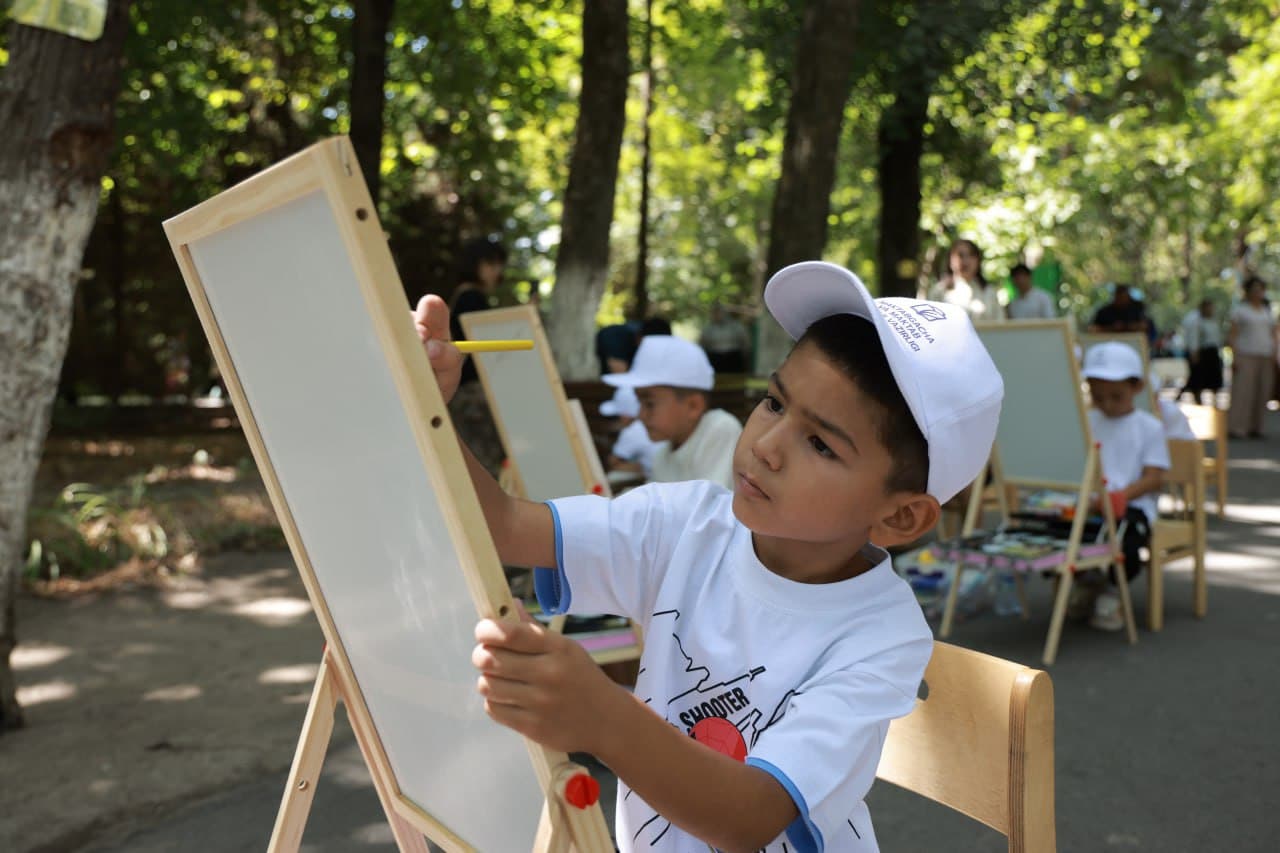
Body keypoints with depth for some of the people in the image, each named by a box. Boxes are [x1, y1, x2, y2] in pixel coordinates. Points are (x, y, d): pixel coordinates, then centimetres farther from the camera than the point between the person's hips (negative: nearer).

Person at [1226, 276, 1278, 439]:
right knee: (1243, 391, -13)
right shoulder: (1239, 309, 2)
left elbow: (1273, 336, 17)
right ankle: (1236, 428, -16)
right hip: (1246, 356, -5)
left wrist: (1274, 358, 5)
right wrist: (1234, 357, -14)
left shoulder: (1268, 312, 17)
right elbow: (1232, 335, -4)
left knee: (1262, 393, 1)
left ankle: (1254, 428, 6)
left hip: (1265, 358, 5)